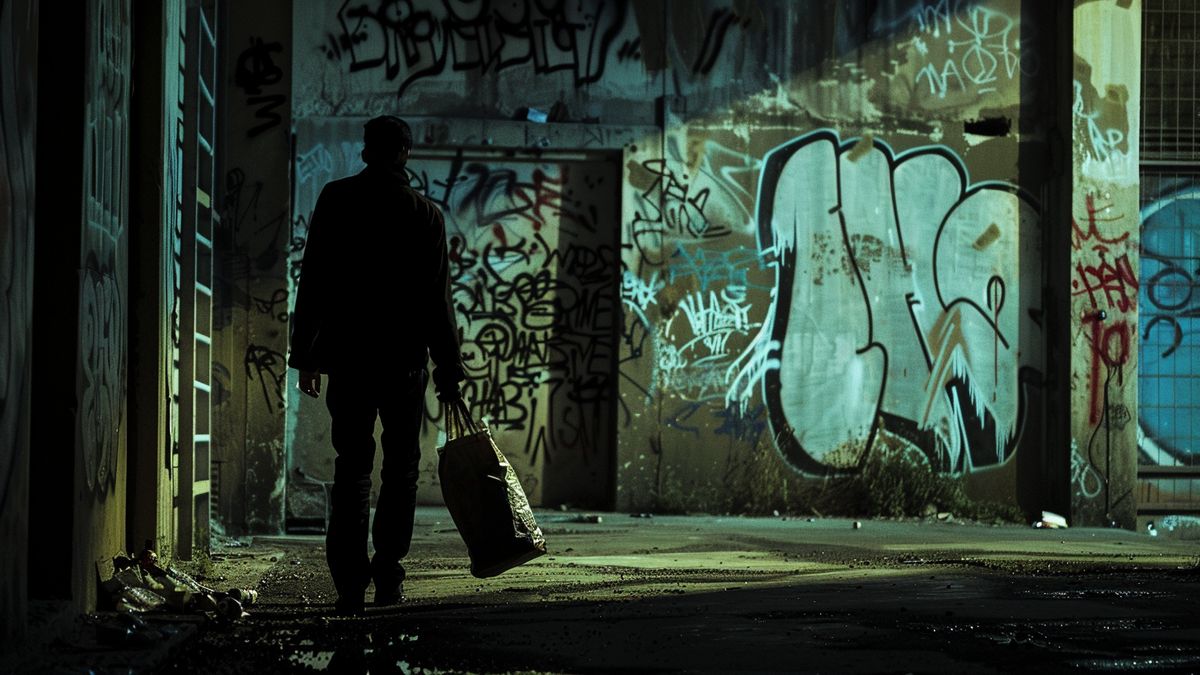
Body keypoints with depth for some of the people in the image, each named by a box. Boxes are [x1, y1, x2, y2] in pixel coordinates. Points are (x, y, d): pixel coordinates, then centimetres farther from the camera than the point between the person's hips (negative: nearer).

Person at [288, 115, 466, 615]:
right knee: (401, 468, 11)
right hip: (403, 358, -1)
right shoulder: (425, 213, -1)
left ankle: (350, 585, -2)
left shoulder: (335, 199, 1)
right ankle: (388, 577, 5)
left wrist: (304, 354, 6)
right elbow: (437, 298, -1)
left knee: (351, 469, 5)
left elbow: (312, 283, 1)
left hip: (346, 354, 1)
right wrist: (449, 368, 4)